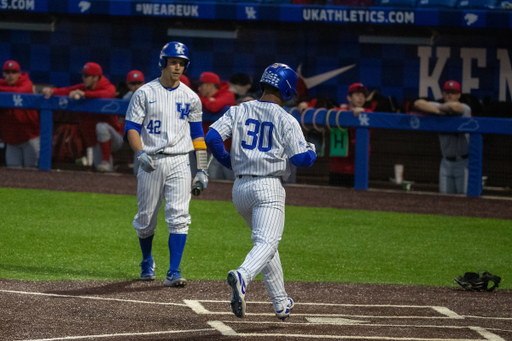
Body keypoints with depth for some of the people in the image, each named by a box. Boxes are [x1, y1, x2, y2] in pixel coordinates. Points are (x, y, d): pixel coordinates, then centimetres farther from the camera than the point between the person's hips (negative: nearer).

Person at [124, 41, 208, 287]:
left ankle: (174, 272, -16)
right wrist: (140, 153, -21)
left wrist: (202, 169, 7)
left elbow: (197, 134, 13)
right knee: (146, 218, 7)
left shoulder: (190, 98, 9)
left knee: (179, 216, -14)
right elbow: (131, 128, -3)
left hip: (179, 163, 1)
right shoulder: (145, 93, 2)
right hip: (151, 162, -1)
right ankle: (147, 262, 33)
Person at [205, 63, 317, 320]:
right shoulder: (286, 121, -3)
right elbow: (302, 159, -8)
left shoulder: (238, 111, 6)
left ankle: (281, 303, 24)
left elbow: (212, 138, -3)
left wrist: (227, 161, 14)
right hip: (269, 188, -6)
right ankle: (242, 276, -46)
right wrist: (312, 151, 15)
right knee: (266, 243, -15)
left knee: (265, 241, 21)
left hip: (240, 188, 6)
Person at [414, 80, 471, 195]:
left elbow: (453, 106, -36)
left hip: (464, 162, -5)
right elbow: (418, 103, -8)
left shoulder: (465, 109, -13)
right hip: (446, 162, 5)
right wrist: (438, 111, -20)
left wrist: (441, 107, -13)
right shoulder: (439, 107, 2)